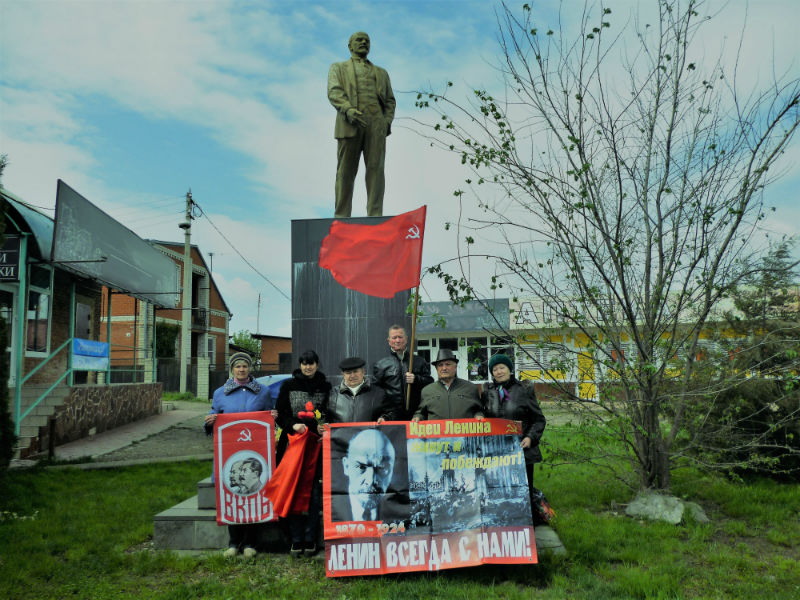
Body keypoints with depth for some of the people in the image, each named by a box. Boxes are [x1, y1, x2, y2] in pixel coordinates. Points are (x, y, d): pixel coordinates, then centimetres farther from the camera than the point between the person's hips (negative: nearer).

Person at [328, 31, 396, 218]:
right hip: (350, 123, -2)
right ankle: (341, 215, -2)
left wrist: (388, 120, 1)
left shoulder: (381, 73, 30)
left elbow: (390, 100, 22)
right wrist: (348, 110, -18)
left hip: (376, 124, 2)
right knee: (345, 171, -4)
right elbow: (334, 92, 2)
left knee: (376, 168, -10)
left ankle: (375, 215, -12)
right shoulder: (338, 68, 20)